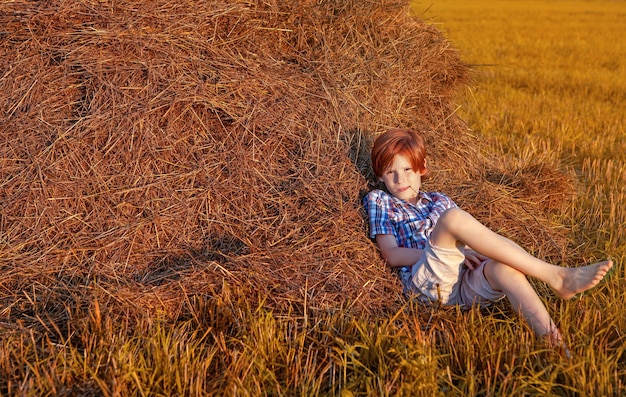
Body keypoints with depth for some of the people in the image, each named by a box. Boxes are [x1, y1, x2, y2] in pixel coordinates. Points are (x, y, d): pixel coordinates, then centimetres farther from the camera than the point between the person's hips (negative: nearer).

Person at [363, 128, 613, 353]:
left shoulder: (439, 200, 30)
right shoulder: (379, 201, 17)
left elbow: (467, 233, 19)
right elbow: (392, 255, 3)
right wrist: (446, 249, -7)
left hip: (467, 283, 4)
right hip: (426, 281, -4)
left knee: (504, 267, -32)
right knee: (453, 216, -30)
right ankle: (554, 275, -33)